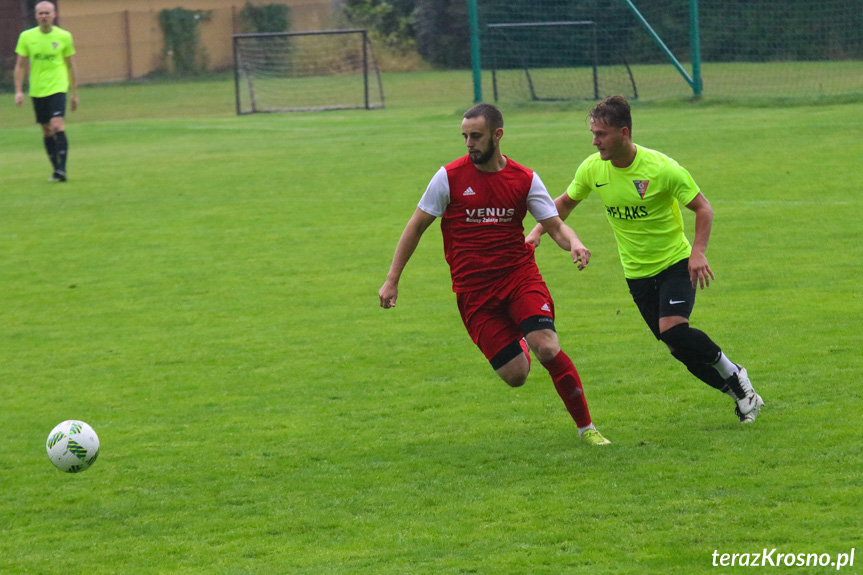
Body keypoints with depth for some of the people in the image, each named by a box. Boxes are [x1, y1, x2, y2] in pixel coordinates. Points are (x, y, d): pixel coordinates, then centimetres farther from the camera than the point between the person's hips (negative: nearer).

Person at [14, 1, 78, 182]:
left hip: (57, 88, -3)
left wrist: (75, 93, 10)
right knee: (47, 130, 8)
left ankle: (61, 170, -19)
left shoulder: (64, 36, 0)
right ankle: (57, 169, 17)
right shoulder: (27, 37, 2)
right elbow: (20, 65, 8)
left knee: (57, 126, -18)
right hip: (37, 91, 3)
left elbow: (70, 65, 8)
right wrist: (18, 91, -1)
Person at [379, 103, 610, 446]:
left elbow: (556, 226, 1)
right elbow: (416, 226, 4)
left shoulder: (525, 179, 0)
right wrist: (392, 280, 2)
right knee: (515, 376, -7)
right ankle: (520, 345, 32)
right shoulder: (449, 177, -4)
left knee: (547, 348, -22)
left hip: (520, 274, 1)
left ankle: (586, 427, -4)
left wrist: (574, 244, -23)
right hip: (473, 289, 0)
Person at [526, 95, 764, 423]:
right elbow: (566, 202, 13)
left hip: (675, 263, -5)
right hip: (637, 272, 5)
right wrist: (537, 232, -1)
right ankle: (741, 394, 20)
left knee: (672, 330, -26)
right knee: (678, 348, 2)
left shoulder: (661, 168, -20)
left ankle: (733, 375, -2)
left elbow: (702, 207, -12)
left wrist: (698, 251, -25)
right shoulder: (592, 169, -6)